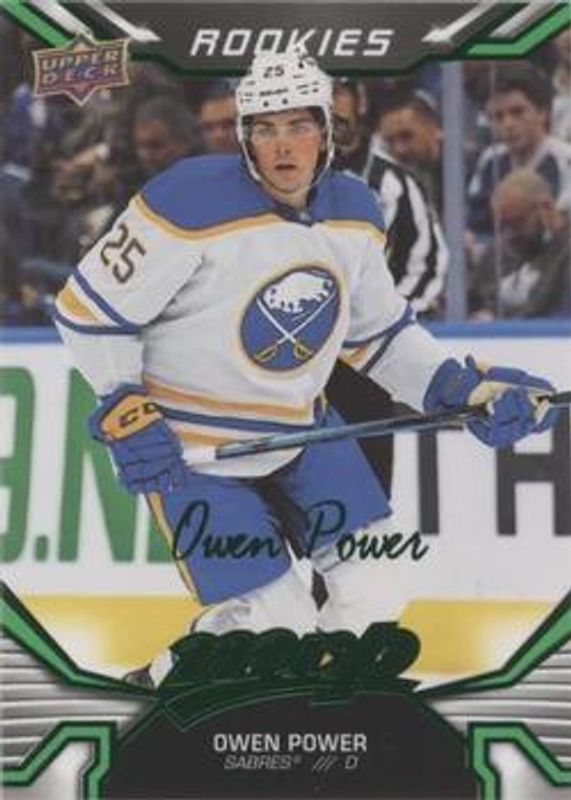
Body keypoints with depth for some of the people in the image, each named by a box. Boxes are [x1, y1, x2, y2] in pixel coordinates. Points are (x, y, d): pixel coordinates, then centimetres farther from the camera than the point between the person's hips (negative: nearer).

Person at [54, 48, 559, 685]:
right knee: (273, 624, -8)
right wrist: (125, 415, -21)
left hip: (303, 427, 6)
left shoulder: (354, 213, -2)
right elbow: (88, 310, -16)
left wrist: (464, 388, -4)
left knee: (372, 588, 5)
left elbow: (381, 332, 10)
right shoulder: (190, 202, -23)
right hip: (191, 448, -6)